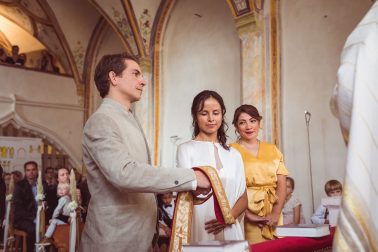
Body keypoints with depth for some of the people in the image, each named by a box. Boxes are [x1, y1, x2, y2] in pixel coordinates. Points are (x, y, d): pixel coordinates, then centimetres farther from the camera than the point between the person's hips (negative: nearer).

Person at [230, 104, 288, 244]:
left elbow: (282, 184, 4)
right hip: (244, 216, -4)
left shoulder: (273, 150, 11)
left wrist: (276, 213, -9)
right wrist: (248, 215, -17)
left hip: (272, 216, 4)